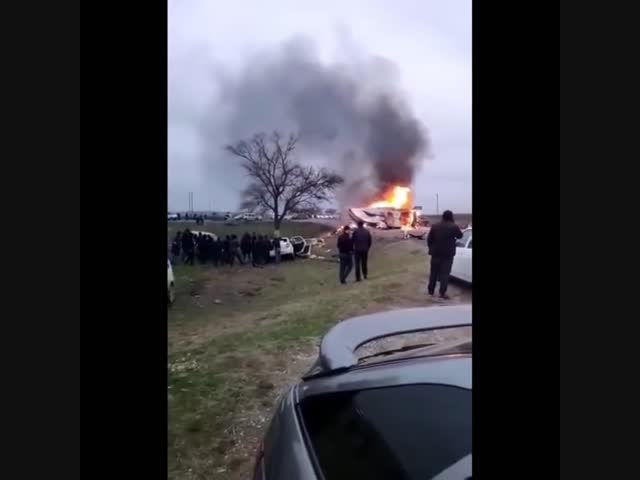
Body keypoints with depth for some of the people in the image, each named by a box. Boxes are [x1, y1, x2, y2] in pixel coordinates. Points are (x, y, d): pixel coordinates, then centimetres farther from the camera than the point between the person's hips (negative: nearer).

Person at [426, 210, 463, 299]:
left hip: (436, 253, 3)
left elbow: (429, 239, 4)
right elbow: (460, 236, 10)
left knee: (434, 272, 13)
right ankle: (442, 293, -4)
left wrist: (431, 248, 17)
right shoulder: (454, 227, -8)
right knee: (445, 273, -1)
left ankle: (431, 290, 20)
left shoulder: (435, 226, 2)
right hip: (448, 254, -3)